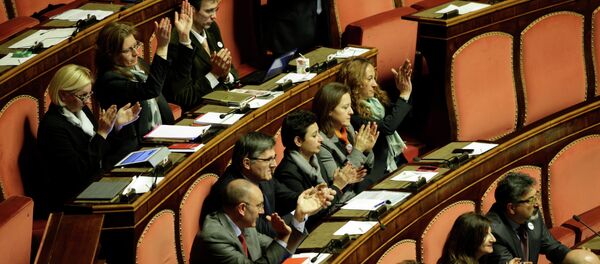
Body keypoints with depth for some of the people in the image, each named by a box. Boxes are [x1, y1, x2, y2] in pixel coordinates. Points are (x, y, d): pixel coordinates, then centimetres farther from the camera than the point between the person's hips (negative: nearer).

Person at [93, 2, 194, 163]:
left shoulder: (138, 65, 11)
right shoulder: (109, 80, -15)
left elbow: (179, 72, 20)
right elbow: (150, 90, -28)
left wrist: (184, 36, 8)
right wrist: (162, 47, -32)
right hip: (138, 148, -8)